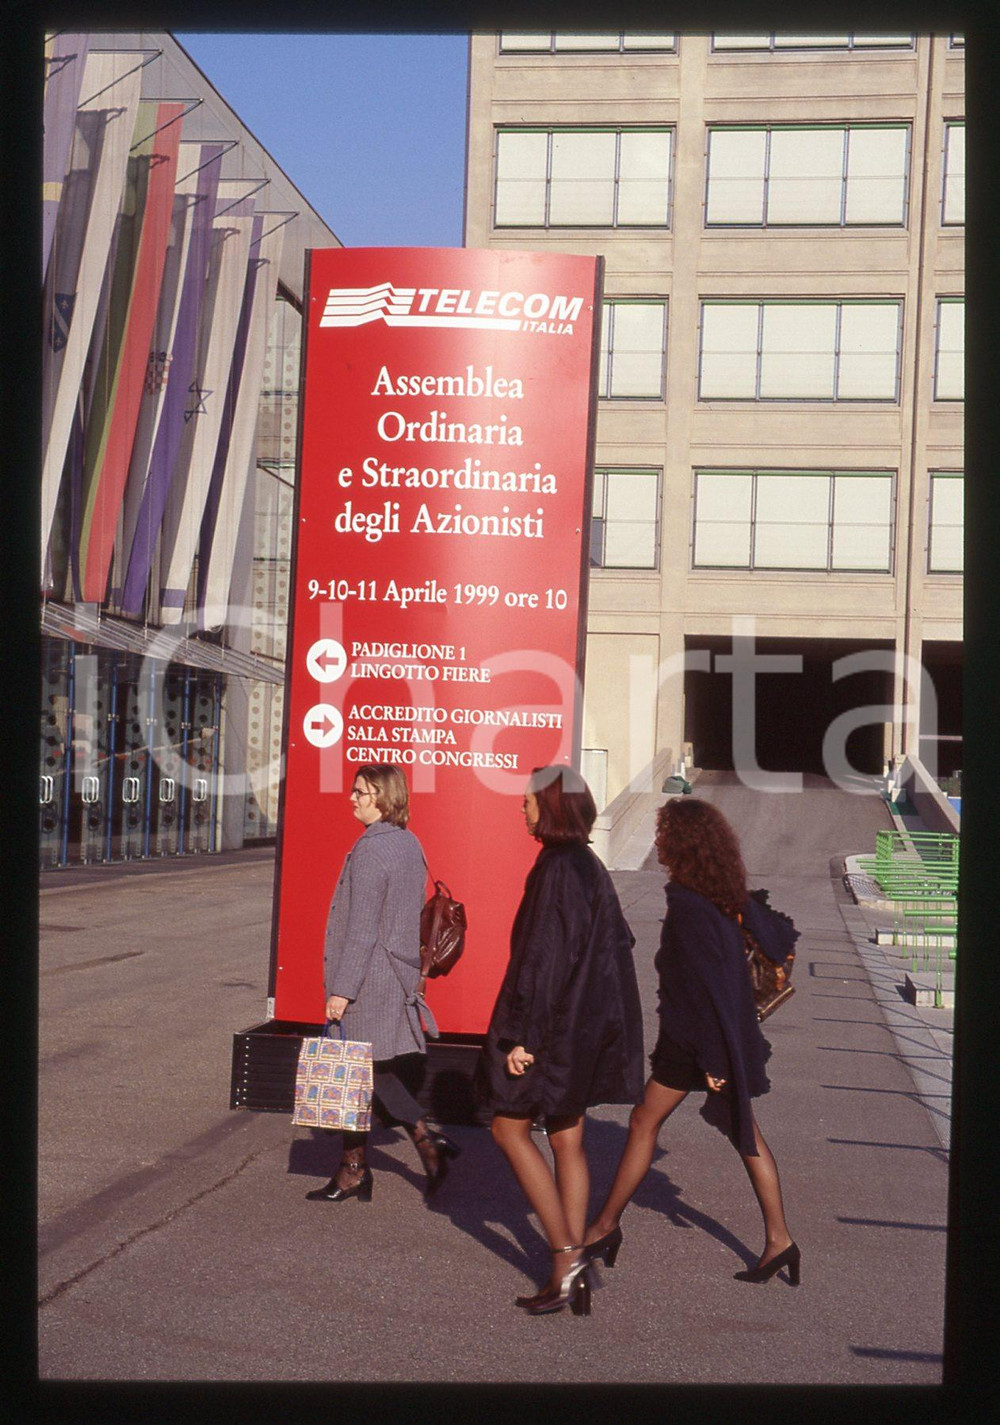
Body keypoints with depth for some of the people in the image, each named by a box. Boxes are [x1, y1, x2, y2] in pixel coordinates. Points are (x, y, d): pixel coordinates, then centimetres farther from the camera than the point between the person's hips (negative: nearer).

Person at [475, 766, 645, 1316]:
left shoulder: (556, 868, -18)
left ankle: (566, 1256, 0)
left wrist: (520, 1034, -20)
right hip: (587, 1024, 9)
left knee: (510, 1127, 3)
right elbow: (617, 942, 17)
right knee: (566, 1141, 12)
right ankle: (573, 1273, 13)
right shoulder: (590, 867, 11)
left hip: (554, 1022, -9)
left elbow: (542, 956, -22)